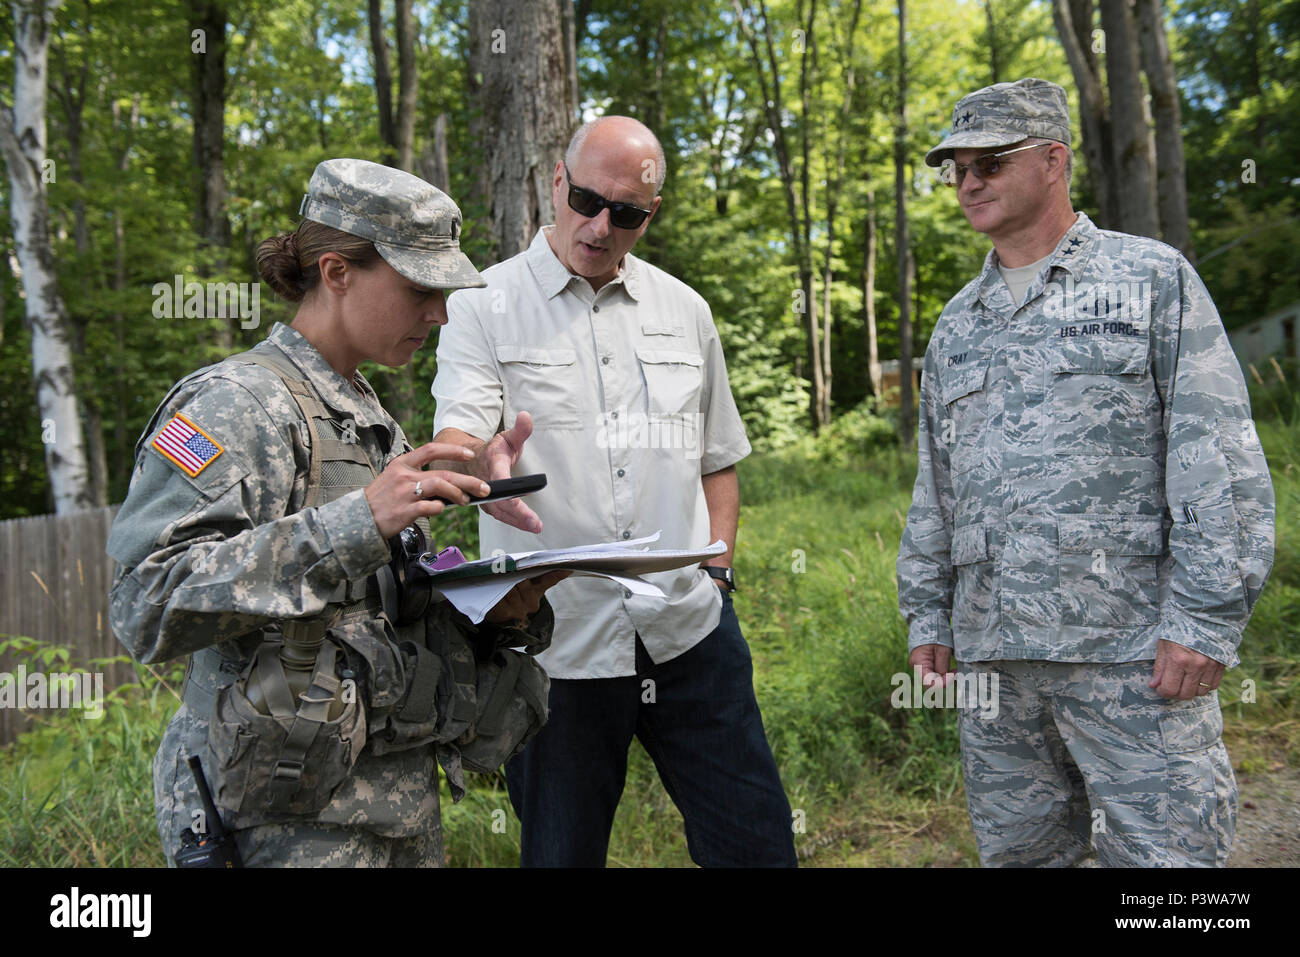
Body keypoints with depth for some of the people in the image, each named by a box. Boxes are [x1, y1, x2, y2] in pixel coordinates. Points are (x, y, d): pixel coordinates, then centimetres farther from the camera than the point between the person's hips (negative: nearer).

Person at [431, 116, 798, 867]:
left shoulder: (685, 311, 12)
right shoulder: (486, 305, 1)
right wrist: (484, 465, -36)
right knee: (561, 852, 8)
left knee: (755, 841, 7)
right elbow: (453, 439, -13)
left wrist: (716, 573, 7)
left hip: (691, 635, 3)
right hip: (557, 643, -2)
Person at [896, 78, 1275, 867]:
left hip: (1131, 651, -5)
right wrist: (928, 617, 13)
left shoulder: (1153, 278, 3)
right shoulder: (958, 322, 19)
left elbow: (1221, 464, -5)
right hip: (991, 653, 5)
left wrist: (1205, 619, -12)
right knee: (1016, 849, 11)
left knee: (1164, 850, -3)